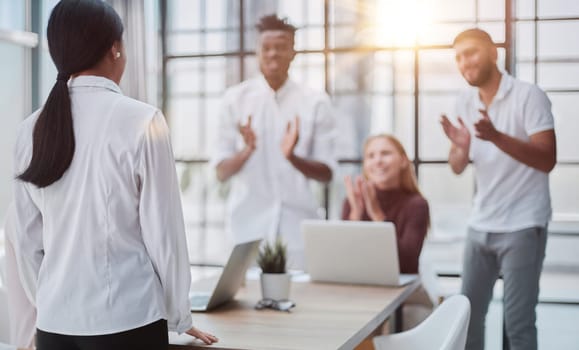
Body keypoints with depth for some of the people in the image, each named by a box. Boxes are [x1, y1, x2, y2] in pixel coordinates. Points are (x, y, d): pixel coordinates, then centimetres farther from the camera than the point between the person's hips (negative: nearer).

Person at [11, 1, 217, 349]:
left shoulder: (32, 129, 1)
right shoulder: (141, 120, -12)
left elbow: (29, 242, 6)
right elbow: (163, 231, -8)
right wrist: (179, 317, 3)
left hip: (54, 321, 4)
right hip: (128, 320, -4)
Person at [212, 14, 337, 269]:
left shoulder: (316, 102, 2)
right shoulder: (236, 98, 1)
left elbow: (326, 173, 1)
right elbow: (222, 172, 1)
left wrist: (293, 157, -18)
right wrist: (246, 152, -20)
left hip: (297, 224, 0)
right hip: (249, 224, 0)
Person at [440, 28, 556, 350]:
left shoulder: (529, 96, -10)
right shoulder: (465, 103, 7)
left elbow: (547, 160, -18)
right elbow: (458, 168, 9)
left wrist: (496, 137, -31)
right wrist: (461, 146, -14)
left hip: (522, 227, -6)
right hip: (480, 227, 6)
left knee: (518, 323, -3)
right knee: (468, 314, 11)